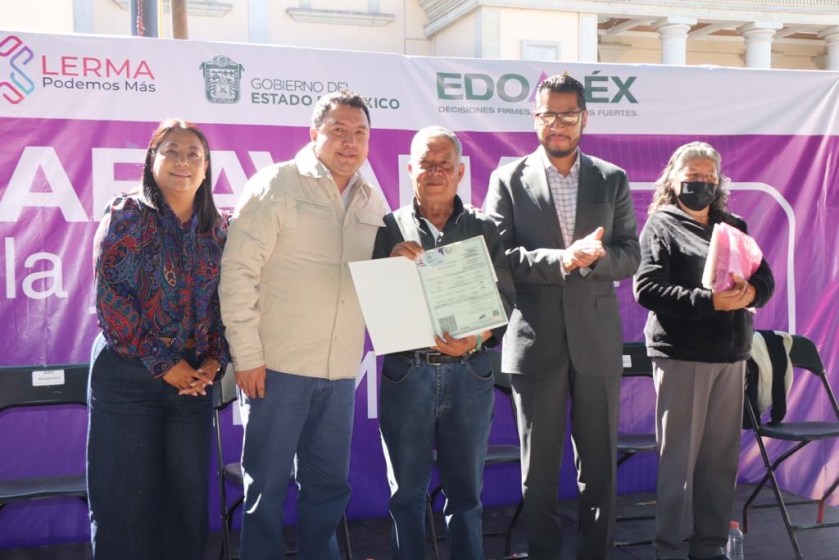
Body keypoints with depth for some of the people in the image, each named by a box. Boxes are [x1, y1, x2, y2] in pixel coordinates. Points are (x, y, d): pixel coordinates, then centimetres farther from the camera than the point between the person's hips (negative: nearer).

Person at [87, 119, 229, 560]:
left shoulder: (218, 228, 9)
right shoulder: (126, 215, -3)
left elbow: (226, 303, 9)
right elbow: (110, 297, -11)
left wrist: (213, 363, -6)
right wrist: (162, 364, -12)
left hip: (193, 380, 4)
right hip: (127, 376, -4)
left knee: (189, 492, 8)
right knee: (127, 495, 1)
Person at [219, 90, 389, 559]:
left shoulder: (374, 203, 11)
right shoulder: (276, 185, -5)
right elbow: (239, 271, -9)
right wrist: (247, 354, -12)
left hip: (341, 369, 5)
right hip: (278, 364, -5)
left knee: (329, 484, 14)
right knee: (267, 484, 5)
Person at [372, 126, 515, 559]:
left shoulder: (484, 229, 7)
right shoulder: (390, 228, 5)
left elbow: (504, 299, 1)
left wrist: (475, 339, -16)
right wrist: (392, 263, -17)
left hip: (469, 373, 1)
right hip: (406, 373, 0)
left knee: (465, 490, 11)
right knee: (406, 492, 9)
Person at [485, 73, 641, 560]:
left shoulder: (613, 180, 6)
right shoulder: (509, 179, 1)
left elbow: (630, 258, 3)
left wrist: (593, 258, -18)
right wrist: (560, 259, -21)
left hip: (597, 339, 2)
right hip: (536, 340, -1)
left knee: (600, 464, 10)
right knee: (539, 465, 9)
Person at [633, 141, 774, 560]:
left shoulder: (735, 226, 16)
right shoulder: (660, 226, 0)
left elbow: (765, 278, 12)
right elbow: (646, 288, -12)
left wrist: (750, 292, -12)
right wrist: (707, 301, -21)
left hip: (731, 352, 5)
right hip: (681, 353, -5)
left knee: (722, 456, 9)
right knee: (680, 455, 0)